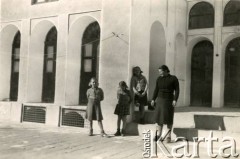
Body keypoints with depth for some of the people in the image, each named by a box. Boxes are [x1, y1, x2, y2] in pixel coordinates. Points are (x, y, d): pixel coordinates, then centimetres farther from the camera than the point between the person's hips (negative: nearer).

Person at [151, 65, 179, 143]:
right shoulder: (159, 79, 7)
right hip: (160, 100, 4)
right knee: (159, 117, 3)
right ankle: (159, 135, 9)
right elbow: (156, 90, 9)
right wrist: (153, 99, 1)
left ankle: (168, 136, 7)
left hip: (169, 100, -4)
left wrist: (175, 100, -17)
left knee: (168, 118, -2)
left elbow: (177, 90, -6)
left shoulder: (173, 78, -5)